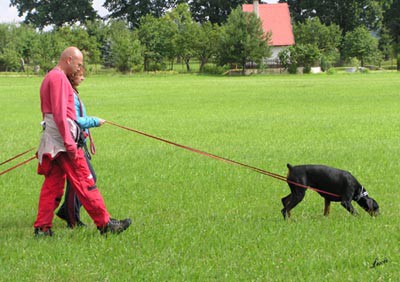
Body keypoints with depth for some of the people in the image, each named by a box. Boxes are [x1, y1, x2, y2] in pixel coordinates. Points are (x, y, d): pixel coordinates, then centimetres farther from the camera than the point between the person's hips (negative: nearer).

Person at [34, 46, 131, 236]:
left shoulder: (50, 77, 20)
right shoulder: (59, 78, -12)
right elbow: (60, 113, -20)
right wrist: (69, 142, -21)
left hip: (51, 141, 10)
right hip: (62, 137, -10)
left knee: (52, 184, 9)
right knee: (84, 183, -6)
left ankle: (42, 228, 6)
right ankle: (104, 224, -2)